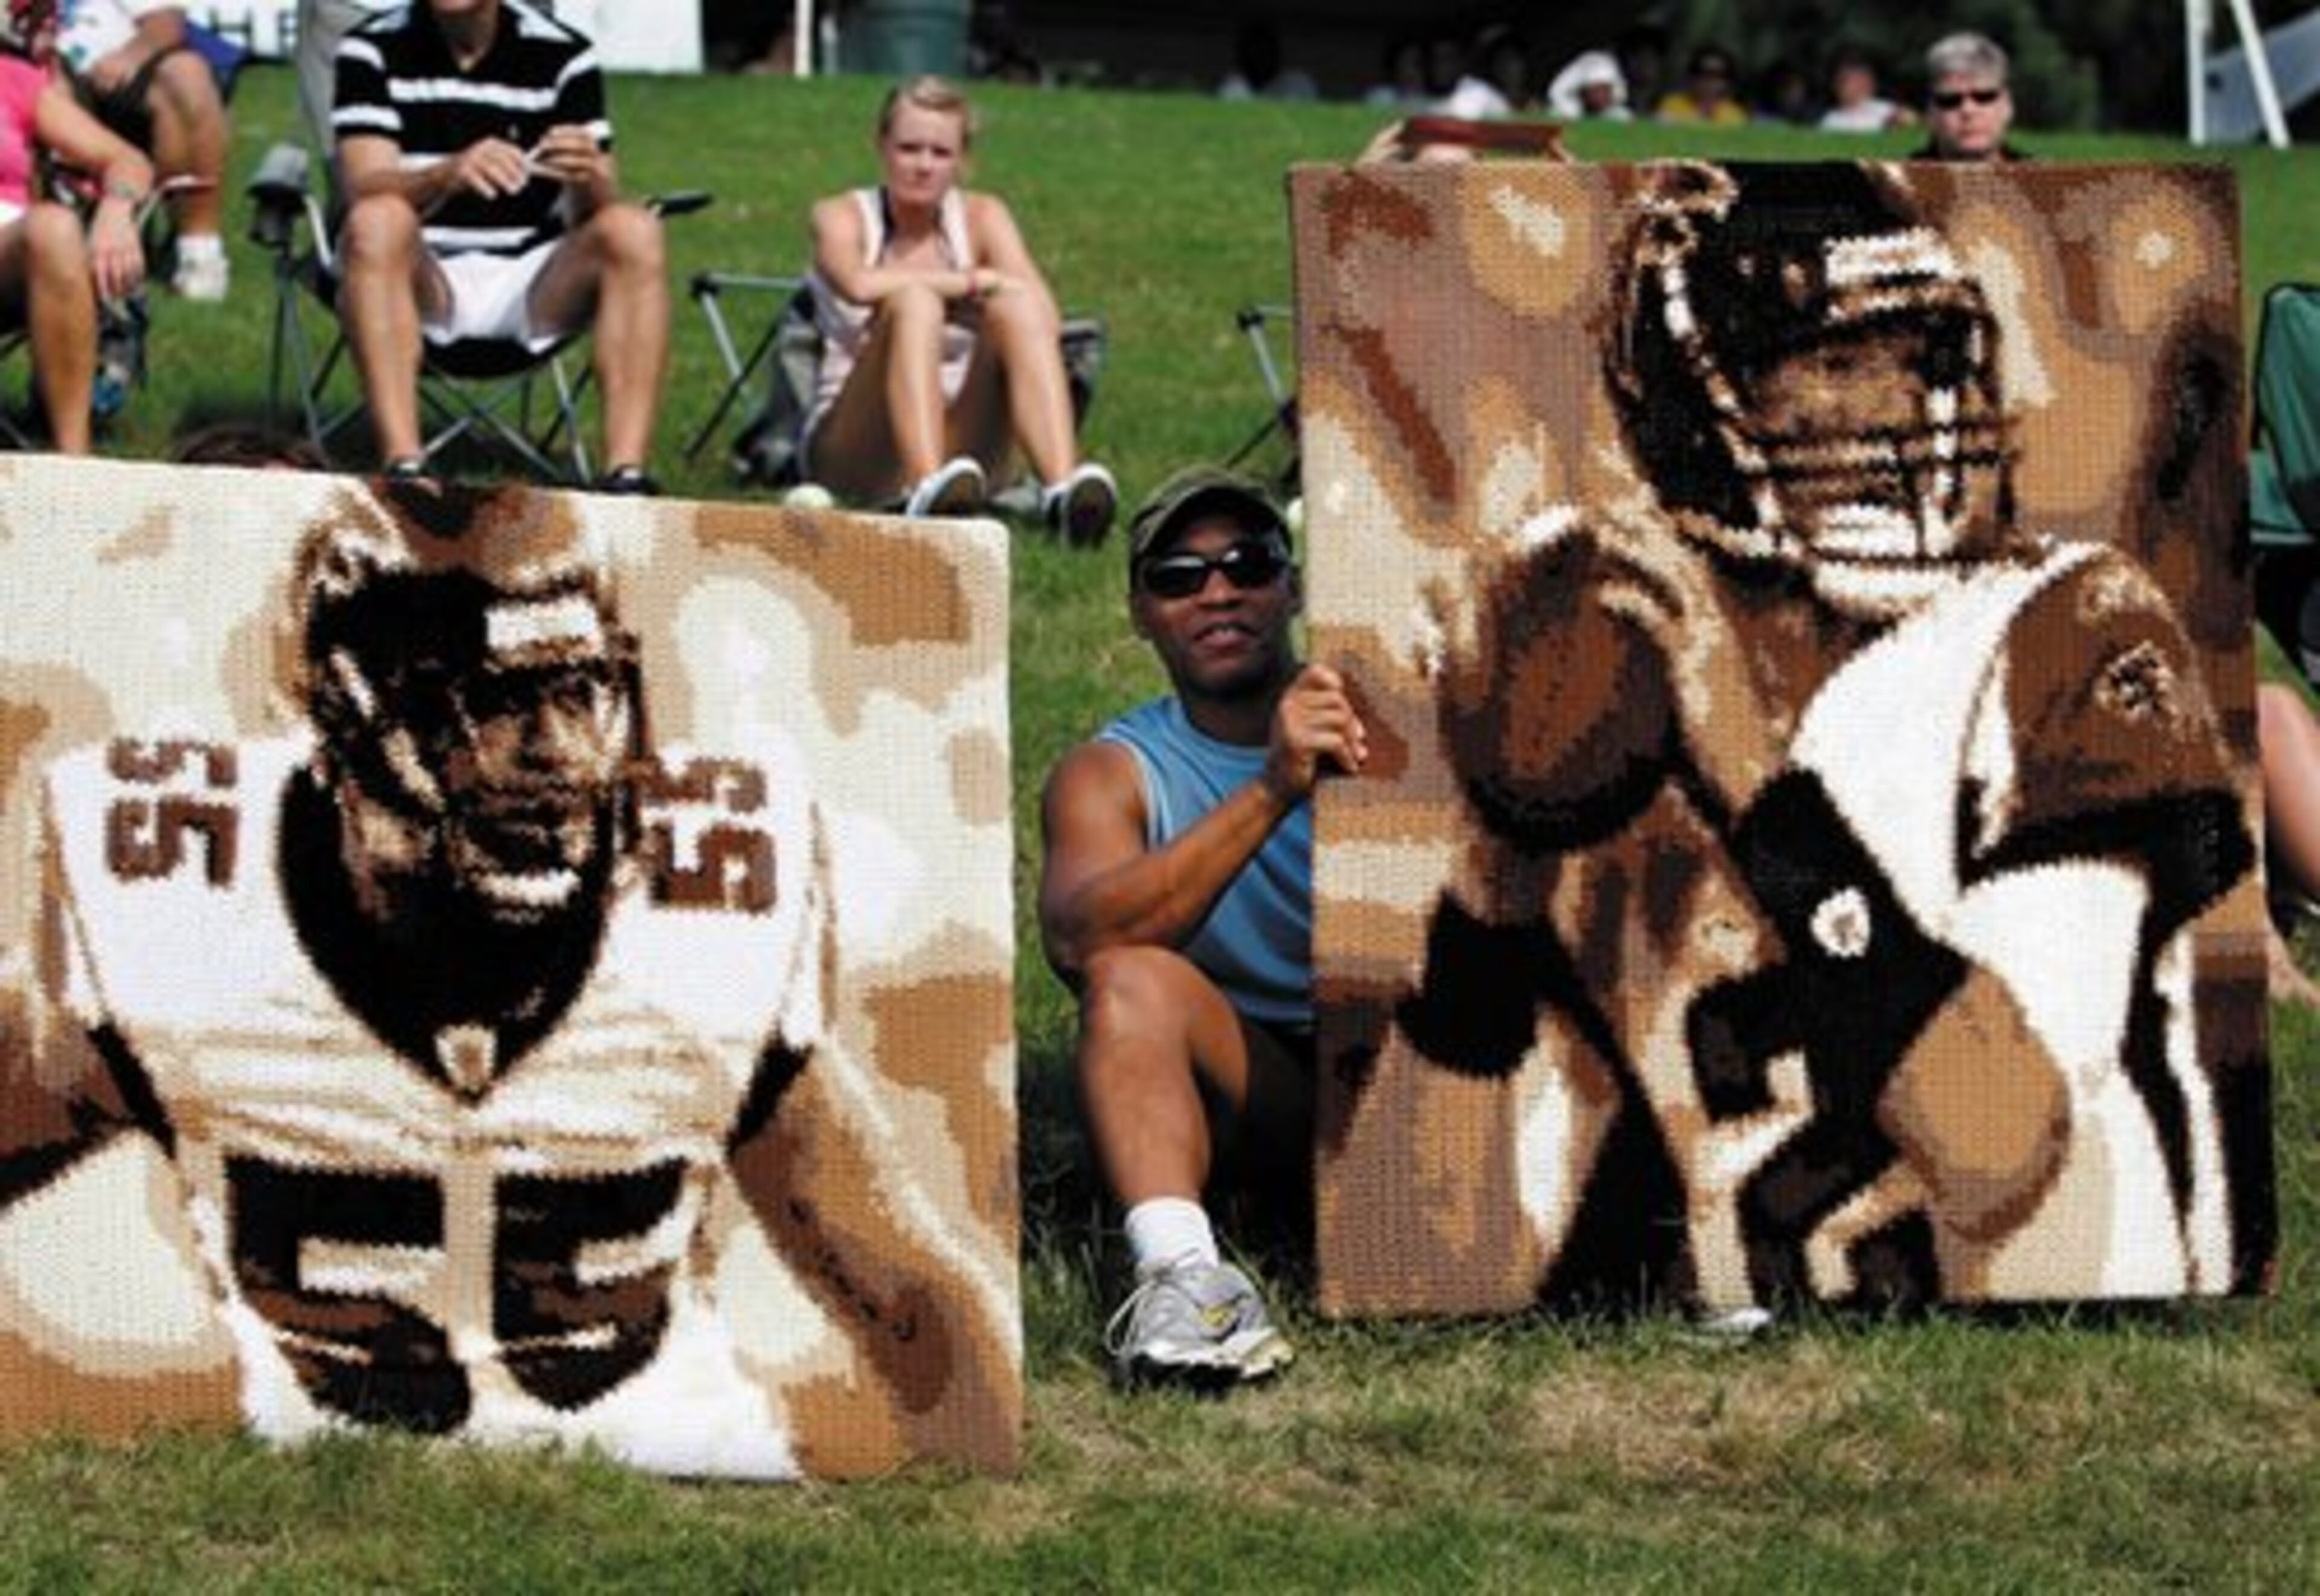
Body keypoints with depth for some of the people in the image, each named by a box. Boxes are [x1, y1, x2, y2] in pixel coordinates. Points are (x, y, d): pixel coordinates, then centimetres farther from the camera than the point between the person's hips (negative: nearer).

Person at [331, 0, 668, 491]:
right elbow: (365, 189, -17)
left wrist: (589, 178, -31)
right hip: (425, 284, -2)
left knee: (633, 231, -25)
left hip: (535, 283, 2)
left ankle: (626, 475, -35)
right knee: (377, 223, -33)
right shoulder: (373, 50, -2)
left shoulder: (563, 55, 1)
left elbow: (597, 215, -6)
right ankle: (403, 466, -42)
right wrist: (451, 174, -39)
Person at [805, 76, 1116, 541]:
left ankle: (1063, 486, -46)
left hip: (957, 444, 3)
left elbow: (1045, 316, -7)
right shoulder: (843, 216, 2)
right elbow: (860, 285, -23)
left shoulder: (982, 218, 10)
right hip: (852, 451, -3)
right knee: (913, 299, -29)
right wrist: (975, 281, -18)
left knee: (1018, 308, -21)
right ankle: (928, 489, -55)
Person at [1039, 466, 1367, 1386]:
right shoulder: (1113, 774, 3)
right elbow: (1078, 942, -19)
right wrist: (1269, 795, -29)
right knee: (1137, 977, -29)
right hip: (1252, 1090, -1)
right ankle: (1180, 1271, -49)